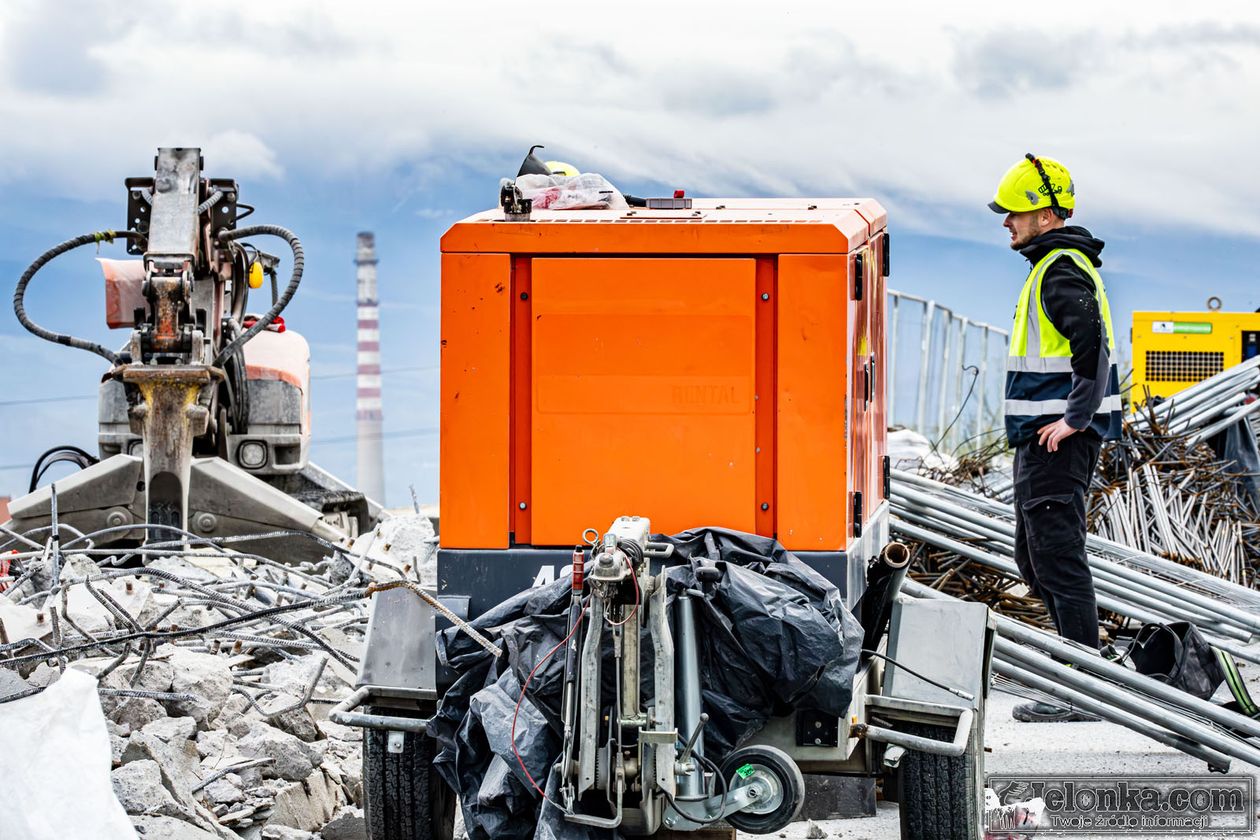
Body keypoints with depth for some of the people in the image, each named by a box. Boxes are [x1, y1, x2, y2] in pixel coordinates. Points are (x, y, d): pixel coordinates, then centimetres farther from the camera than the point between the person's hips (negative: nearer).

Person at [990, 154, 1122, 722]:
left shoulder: (1061, 270, -15)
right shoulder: (1058, 264, 18)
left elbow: (1092, 347, -28)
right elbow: (1087, 349, 27)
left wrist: (1073, 419, -24)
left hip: (1057, 440, -11)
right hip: (1045, 438, 11)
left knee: (1058, 560, -9)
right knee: (1034, 558, 17)